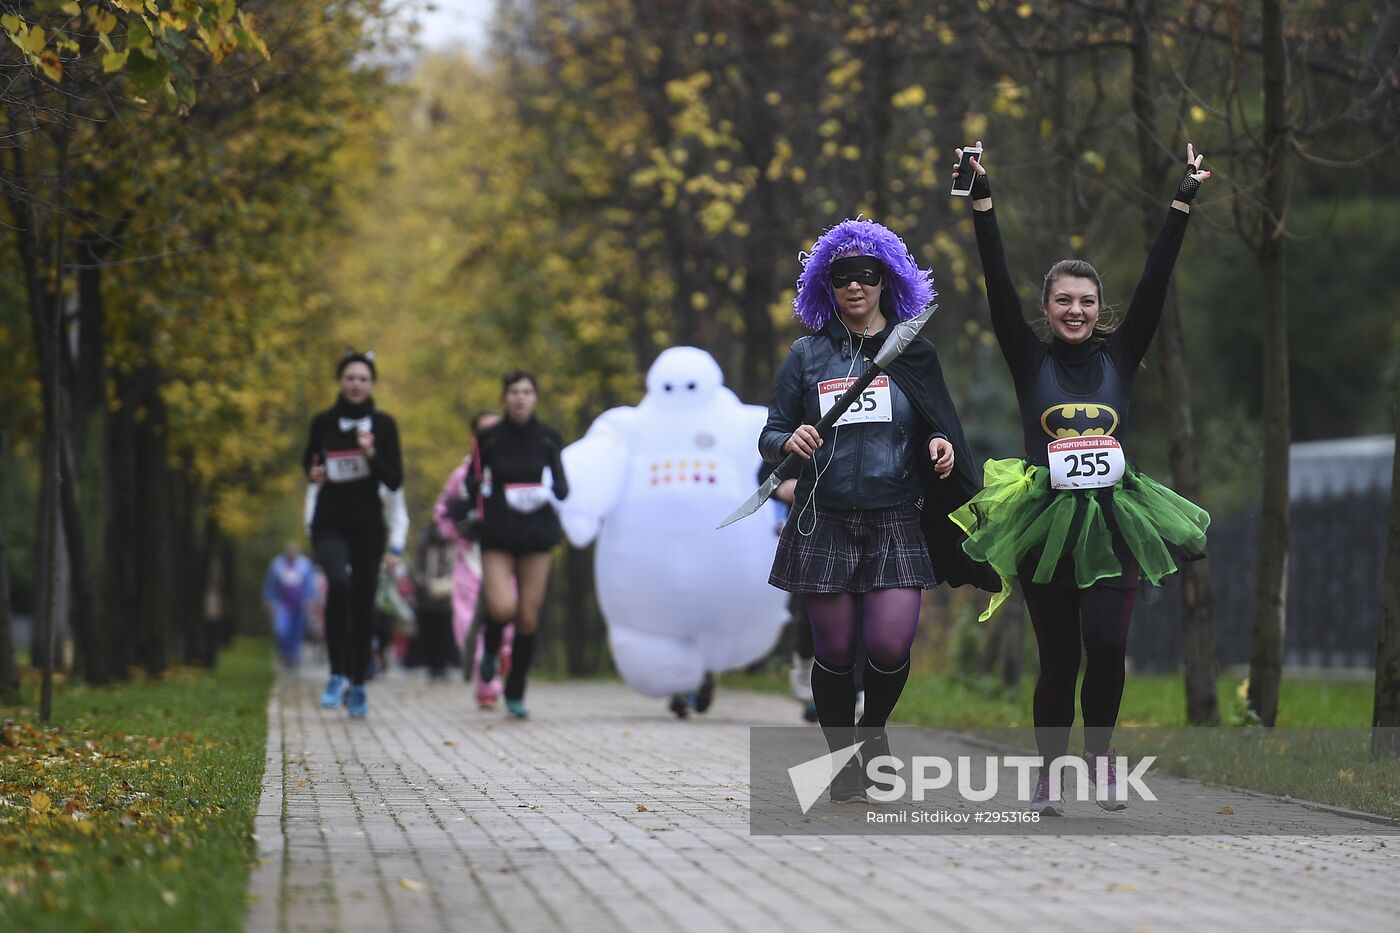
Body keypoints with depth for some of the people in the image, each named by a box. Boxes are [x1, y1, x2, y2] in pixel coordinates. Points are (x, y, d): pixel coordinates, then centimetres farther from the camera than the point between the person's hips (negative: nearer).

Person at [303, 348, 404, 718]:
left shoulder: (383, 424, 0)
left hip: (368, 524, 1)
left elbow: (395, 481, -3)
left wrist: (371, 455, -19)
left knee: (363, 603, 3)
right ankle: (337, 674, -18)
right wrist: (314, 474, -4)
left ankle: (357, 684, 21)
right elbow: (309, 460, 19)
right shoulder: (323, 422, 3)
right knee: (338, 582, -27)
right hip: (330, 523, -1)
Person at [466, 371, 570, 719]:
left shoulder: (548, 438, 3)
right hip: (497, 535, -1)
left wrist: (555, 490, -14)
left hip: (536, 535, 1)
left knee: (528, 617, 1)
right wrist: (474, 485, -14)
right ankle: (490, 648, 17)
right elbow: (473, 484, 8)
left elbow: (561, 486, 9)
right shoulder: (489, 438, 0)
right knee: (502, 607, -19)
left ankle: (516, 693, 15)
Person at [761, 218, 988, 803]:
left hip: (896, 522, 0)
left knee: (890, 645, -11)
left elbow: (935, 433, 17)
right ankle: (842, 759, 20)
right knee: (834, 651, 1)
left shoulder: (915, 354, 9)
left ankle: (874, 729, 21)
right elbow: (769, 438, 8)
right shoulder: (807, 355, 7)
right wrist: (788, 440, -16)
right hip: (824, 521, 0)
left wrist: (941, 445, -7)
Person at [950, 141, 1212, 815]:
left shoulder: (1119, 357, 8)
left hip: (1113, 520, 0)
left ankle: (1101, 752, 6)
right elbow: (999, 288, -3)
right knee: (1057, 659, 3)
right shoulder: (1031, 361, 4)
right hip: (1047, 522, 0)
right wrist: (983, 203, -10)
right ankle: (1050, 772, 18)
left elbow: (1154, 286, 2)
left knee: (1106, 643, -17)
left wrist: (1182, 205, -2)